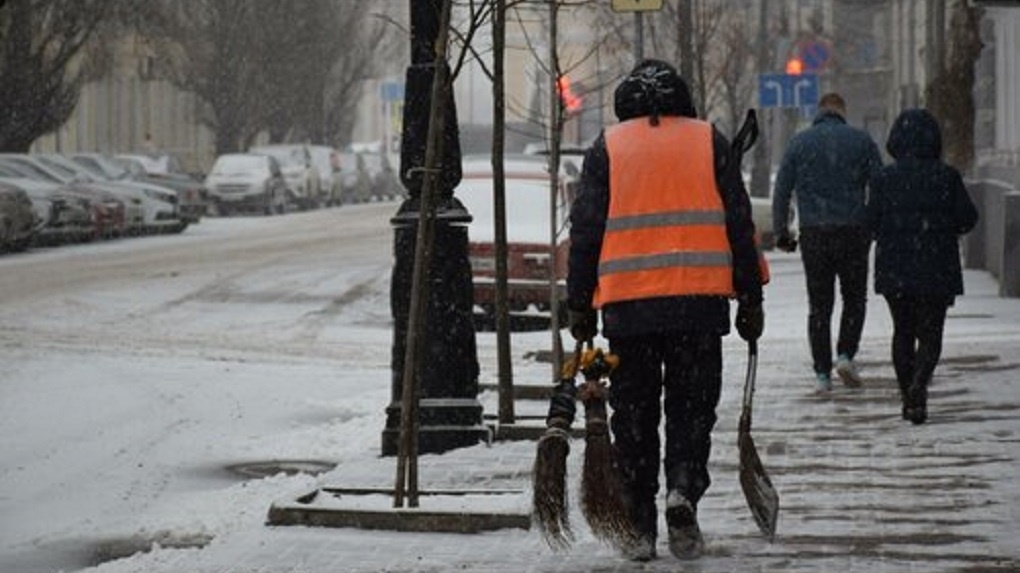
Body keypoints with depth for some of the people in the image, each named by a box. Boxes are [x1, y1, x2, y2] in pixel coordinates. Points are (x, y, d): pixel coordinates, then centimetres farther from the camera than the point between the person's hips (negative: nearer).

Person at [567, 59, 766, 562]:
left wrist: (580, 306, 9)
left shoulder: (607, 147, 7)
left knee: (634, 415, 8)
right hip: (699, 305, 0)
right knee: (691, 407, 9)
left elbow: (586, 232, 4)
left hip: (626, 307, 0)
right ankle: (683, 490, -15)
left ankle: (640, 526, 7)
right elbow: (739, 224, 7)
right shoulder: (709, 141, 8)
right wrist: (751, 299, 12)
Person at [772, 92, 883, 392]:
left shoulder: (800, 142, 4)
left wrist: (781, 232, 9)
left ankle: (822, 373, 3)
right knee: (854, 299, 14)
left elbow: (782, 191, 2)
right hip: (853, 232, -1)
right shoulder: (861, 140, 3)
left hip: (813, 235, 1)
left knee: (819, 305, 7)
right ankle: (846, 354, -3)